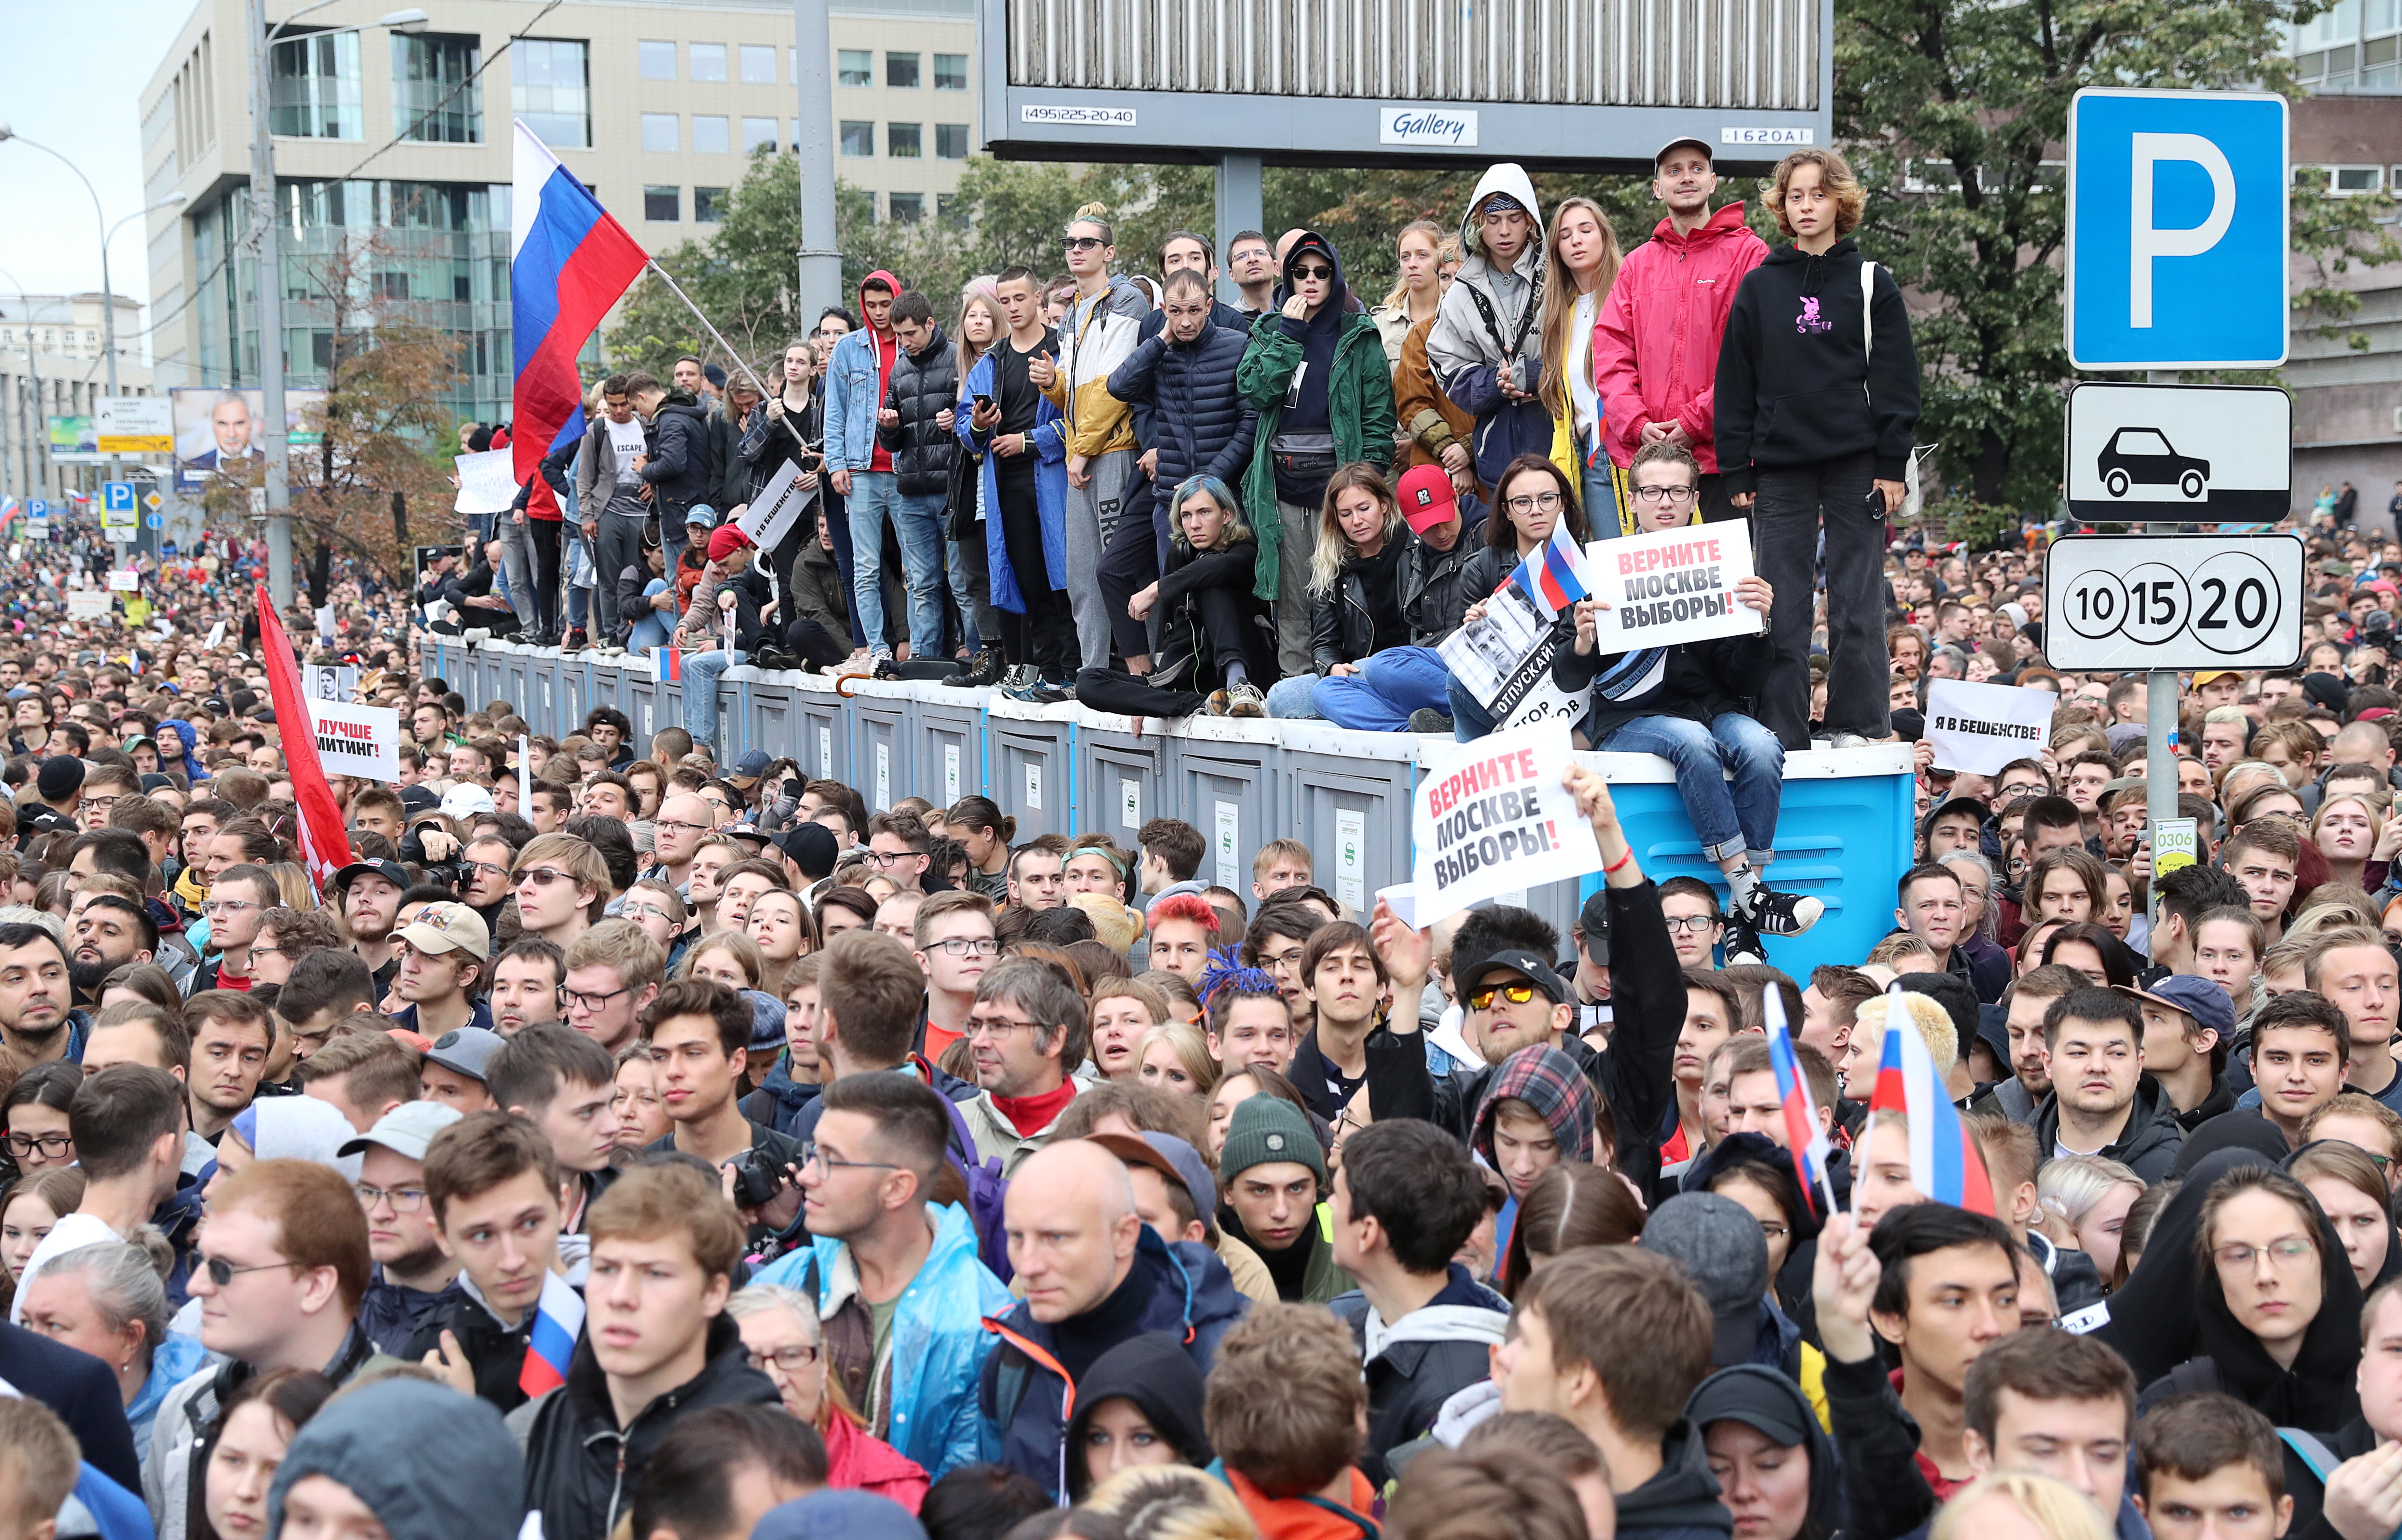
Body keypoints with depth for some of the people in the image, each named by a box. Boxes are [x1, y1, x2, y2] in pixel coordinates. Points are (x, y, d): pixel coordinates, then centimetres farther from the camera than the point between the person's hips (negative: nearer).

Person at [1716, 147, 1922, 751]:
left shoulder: (1872, 284, 5)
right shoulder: (1759, 287, 9)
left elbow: (1896, 380, 3)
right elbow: (1735, 384, 8)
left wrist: (1892, 465, -5)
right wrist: (1736, 473, 2)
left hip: (1856, 464, -1)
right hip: (1780, 468, 1)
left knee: (1856, 606, -1)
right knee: (1782, 610, 1)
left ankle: (1856, 726, 7)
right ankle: (1782, 736, 5)